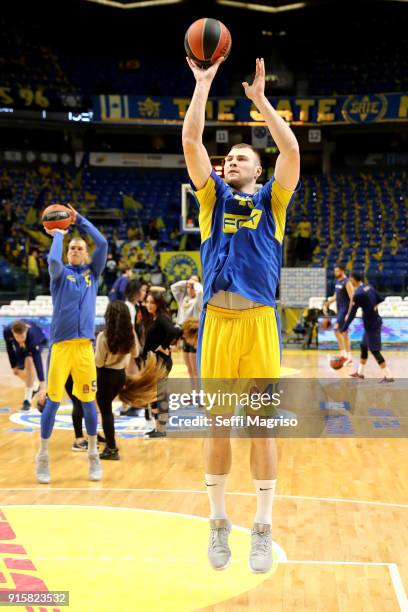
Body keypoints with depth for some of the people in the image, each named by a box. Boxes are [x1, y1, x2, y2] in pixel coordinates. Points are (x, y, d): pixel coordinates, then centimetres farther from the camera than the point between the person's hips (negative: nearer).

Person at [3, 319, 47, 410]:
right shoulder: (7, 331, -35)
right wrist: (13, 366, -8)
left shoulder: (31, 335, -45)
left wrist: (42, 380, -44)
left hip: (38, 342, -5)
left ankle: (27, 399, -24)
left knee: (29, 360, -30)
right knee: (18, 370, 3)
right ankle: (34, 388, 35)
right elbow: (9, 348, -14)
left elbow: (37, 358, -44)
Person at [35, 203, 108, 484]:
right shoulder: (61, 273, 8)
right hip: (61, 344, -2)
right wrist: (58, 235, 0)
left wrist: (79, 219, 5)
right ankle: (43, 457, 10)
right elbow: (53, 261, -15)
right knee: (53, 400, -1)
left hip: (84, 345, 2)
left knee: (88, 400, 5)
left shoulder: (93, 272, 15)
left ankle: (93, 455, 17)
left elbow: (103, 244, 3)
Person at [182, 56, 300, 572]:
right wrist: (203, 83, 6)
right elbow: (191, 141, 6)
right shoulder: (213, 196, 16)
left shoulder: (271, 199, 14)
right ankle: (218, 524, 16)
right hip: (217, 319, 1)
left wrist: (259, 97, 4)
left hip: (259, 320, -1)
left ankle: (263, 528, 11)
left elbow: (290, 148, -1)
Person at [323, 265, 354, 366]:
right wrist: (326, 304, 17)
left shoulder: (347, 282, -16)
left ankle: (343, 354, -12)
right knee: (344, 333, 10)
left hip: (345, 310, -9)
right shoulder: (338, 281, 12)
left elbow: (352, 299, -20)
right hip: (340, 310, 9)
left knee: (337, 330, -17)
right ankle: (349, 358, 15)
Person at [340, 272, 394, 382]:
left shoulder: (357, 294, -19)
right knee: (363, 346, 20)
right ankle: (360, 372, 30)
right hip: (375, 321, 9)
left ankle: (388, 376, -9)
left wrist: (344, 329, -11)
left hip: (370, 324, -9)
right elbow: (380, 299, 16)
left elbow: (352, 314, -17)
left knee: (375, 350, -6)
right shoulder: (369, 287, 6)